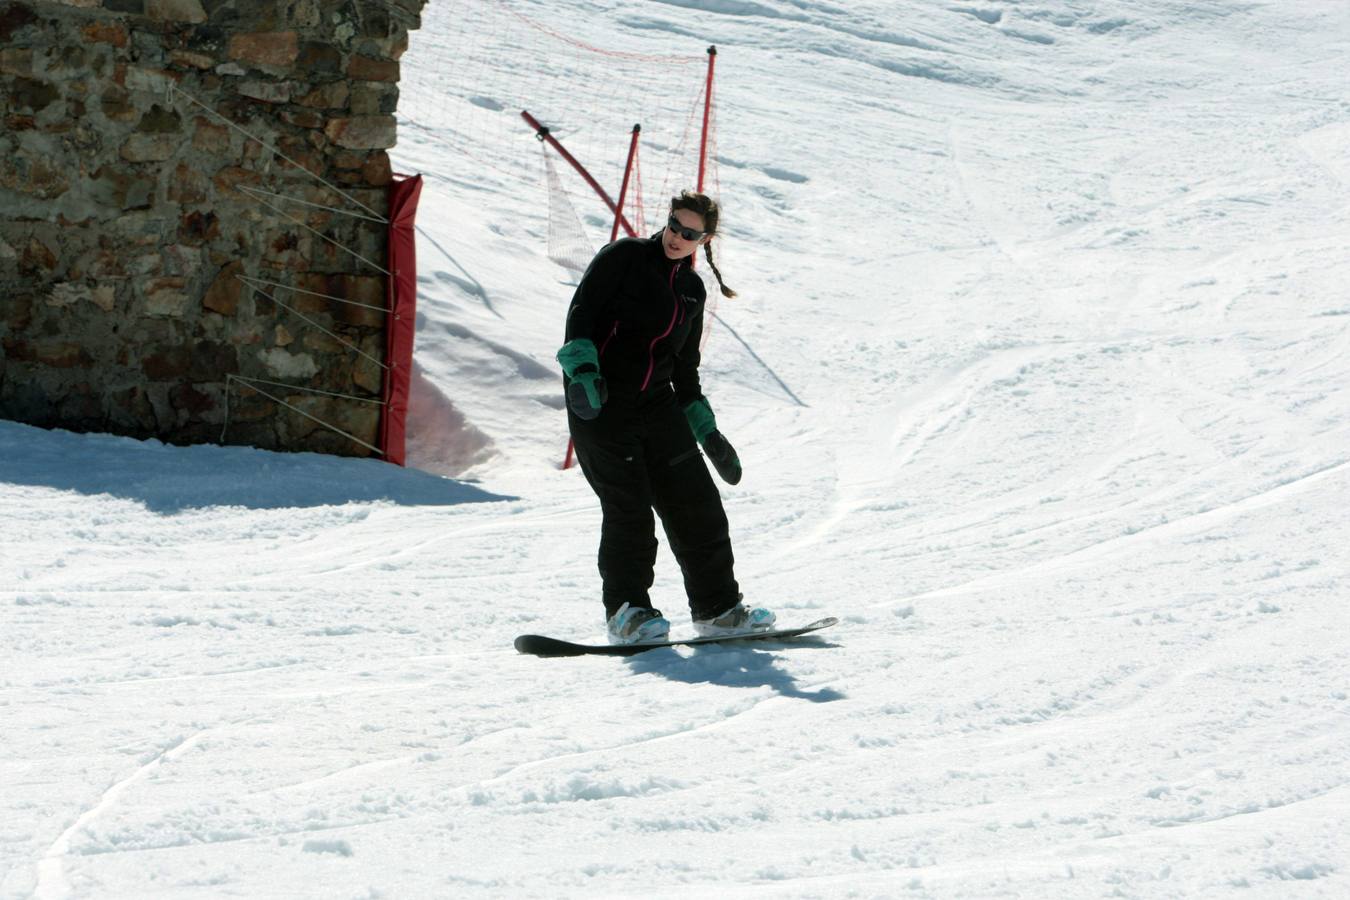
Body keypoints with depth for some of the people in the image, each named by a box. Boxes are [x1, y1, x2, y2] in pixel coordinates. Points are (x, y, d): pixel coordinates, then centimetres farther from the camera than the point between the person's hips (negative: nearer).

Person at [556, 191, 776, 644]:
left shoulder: (692, 289, 16)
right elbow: (582, 313, -9)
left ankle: (716, 607, 11)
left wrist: (707, 430, 19)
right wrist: (582, 368, -25)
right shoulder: (625, 257, -1)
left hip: (656, 403, 6)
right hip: (599, 402, -6)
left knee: (696, 502, 1)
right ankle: (625, 611, -2)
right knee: (629, 508, -13)